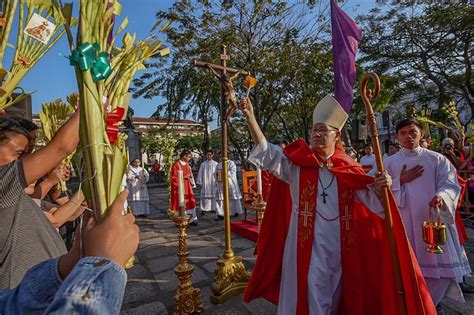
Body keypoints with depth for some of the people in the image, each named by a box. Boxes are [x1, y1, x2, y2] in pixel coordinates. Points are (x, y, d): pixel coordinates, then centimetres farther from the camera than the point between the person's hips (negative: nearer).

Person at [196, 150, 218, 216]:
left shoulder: (215, 164, 3)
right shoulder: (203, 164, 7)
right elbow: (200, 174, 7)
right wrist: (200, 182, 1)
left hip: (213, 182, 0)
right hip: (205, 183, 1)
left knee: (213, 195, 2)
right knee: (205, 196, -1)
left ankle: (213, 208, 12)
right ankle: (204, 209, 2)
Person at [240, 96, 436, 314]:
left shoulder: (348, 169, 2)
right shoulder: (297, 162, -4)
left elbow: (371, 198, 2)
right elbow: (266, 152, -15)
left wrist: (381, 186, -21)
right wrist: (249, 116, -24)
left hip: (338, 244, 3)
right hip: (306, 243, -2)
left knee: (334, 294, 21)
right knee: (309, 294, 6)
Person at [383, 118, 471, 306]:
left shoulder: (437, 159, 5)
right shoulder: (389, 163, 5)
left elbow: (451, 184, -6)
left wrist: (441, 196, -26)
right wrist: (401, 181, -10)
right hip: (404, 225, 0)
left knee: (441, 267, 5)